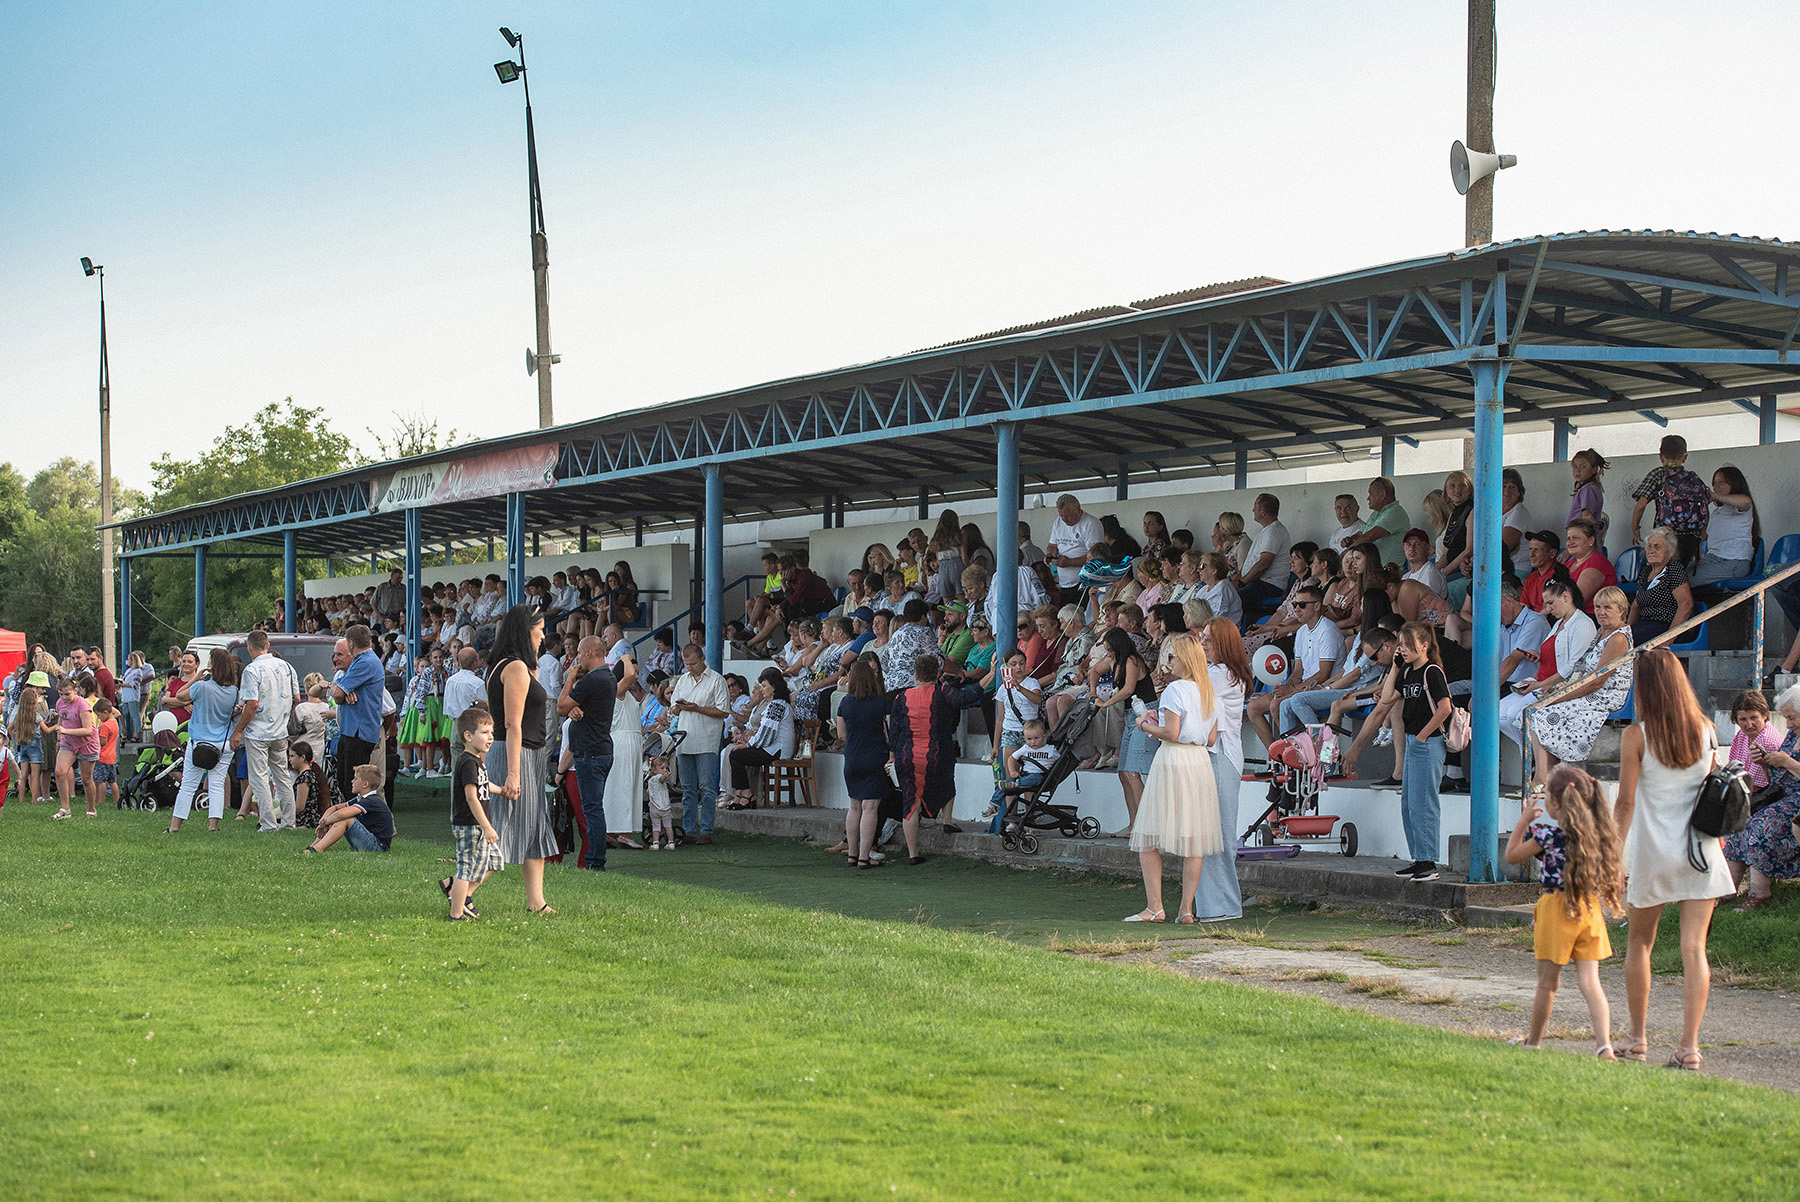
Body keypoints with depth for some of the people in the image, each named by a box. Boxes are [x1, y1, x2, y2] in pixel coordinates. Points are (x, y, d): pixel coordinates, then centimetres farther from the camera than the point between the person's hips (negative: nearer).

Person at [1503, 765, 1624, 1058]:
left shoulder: (1548, 835, -13)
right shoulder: (1596, 833, 3)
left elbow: (1511, 856, 0)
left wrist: (1523, 822, 11)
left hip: (1556, 909, -4)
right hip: (1590, 909, 5)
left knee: (1548, 982, 9)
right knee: (1590, 981, 3)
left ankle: (1533, 1042, 25)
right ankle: (1604, 1043, -11)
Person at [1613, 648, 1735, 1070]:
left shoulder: (1637, 735, -10)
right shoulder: (1706, 730, 0)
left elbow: (1626, 803, -9)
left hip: (1653, 851, -2)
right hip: (1701, 852, 2)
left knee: (1639, 943, 15)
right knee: (1693, 948, 0)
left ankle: (1638, 1039, 19)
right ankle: (1690, 1045, -6)